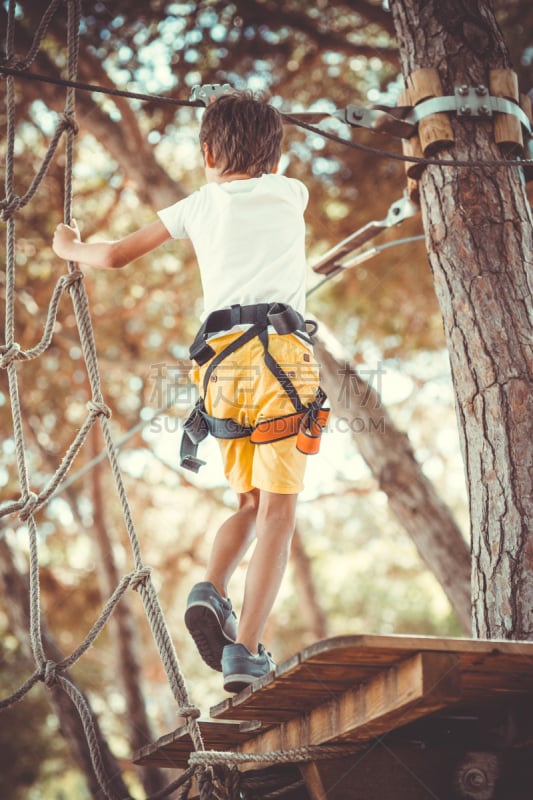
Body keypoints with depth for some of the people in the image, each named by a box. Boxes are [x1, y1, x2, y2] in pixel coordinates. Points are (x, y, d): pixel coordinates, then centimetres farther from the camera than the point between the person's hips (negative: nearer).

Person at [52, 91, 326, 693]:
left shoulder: (199, 205, 17)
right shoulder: (291, 194, 16)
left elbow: (115, 256, 22)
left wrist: (71, 248, 43)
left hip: (222, 361, 2)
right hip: (282, 353, -2)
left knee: (250, 504, 17)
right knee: (277, 509, -5)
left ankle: (211, 589, -10)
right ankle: (245, 650, -17)